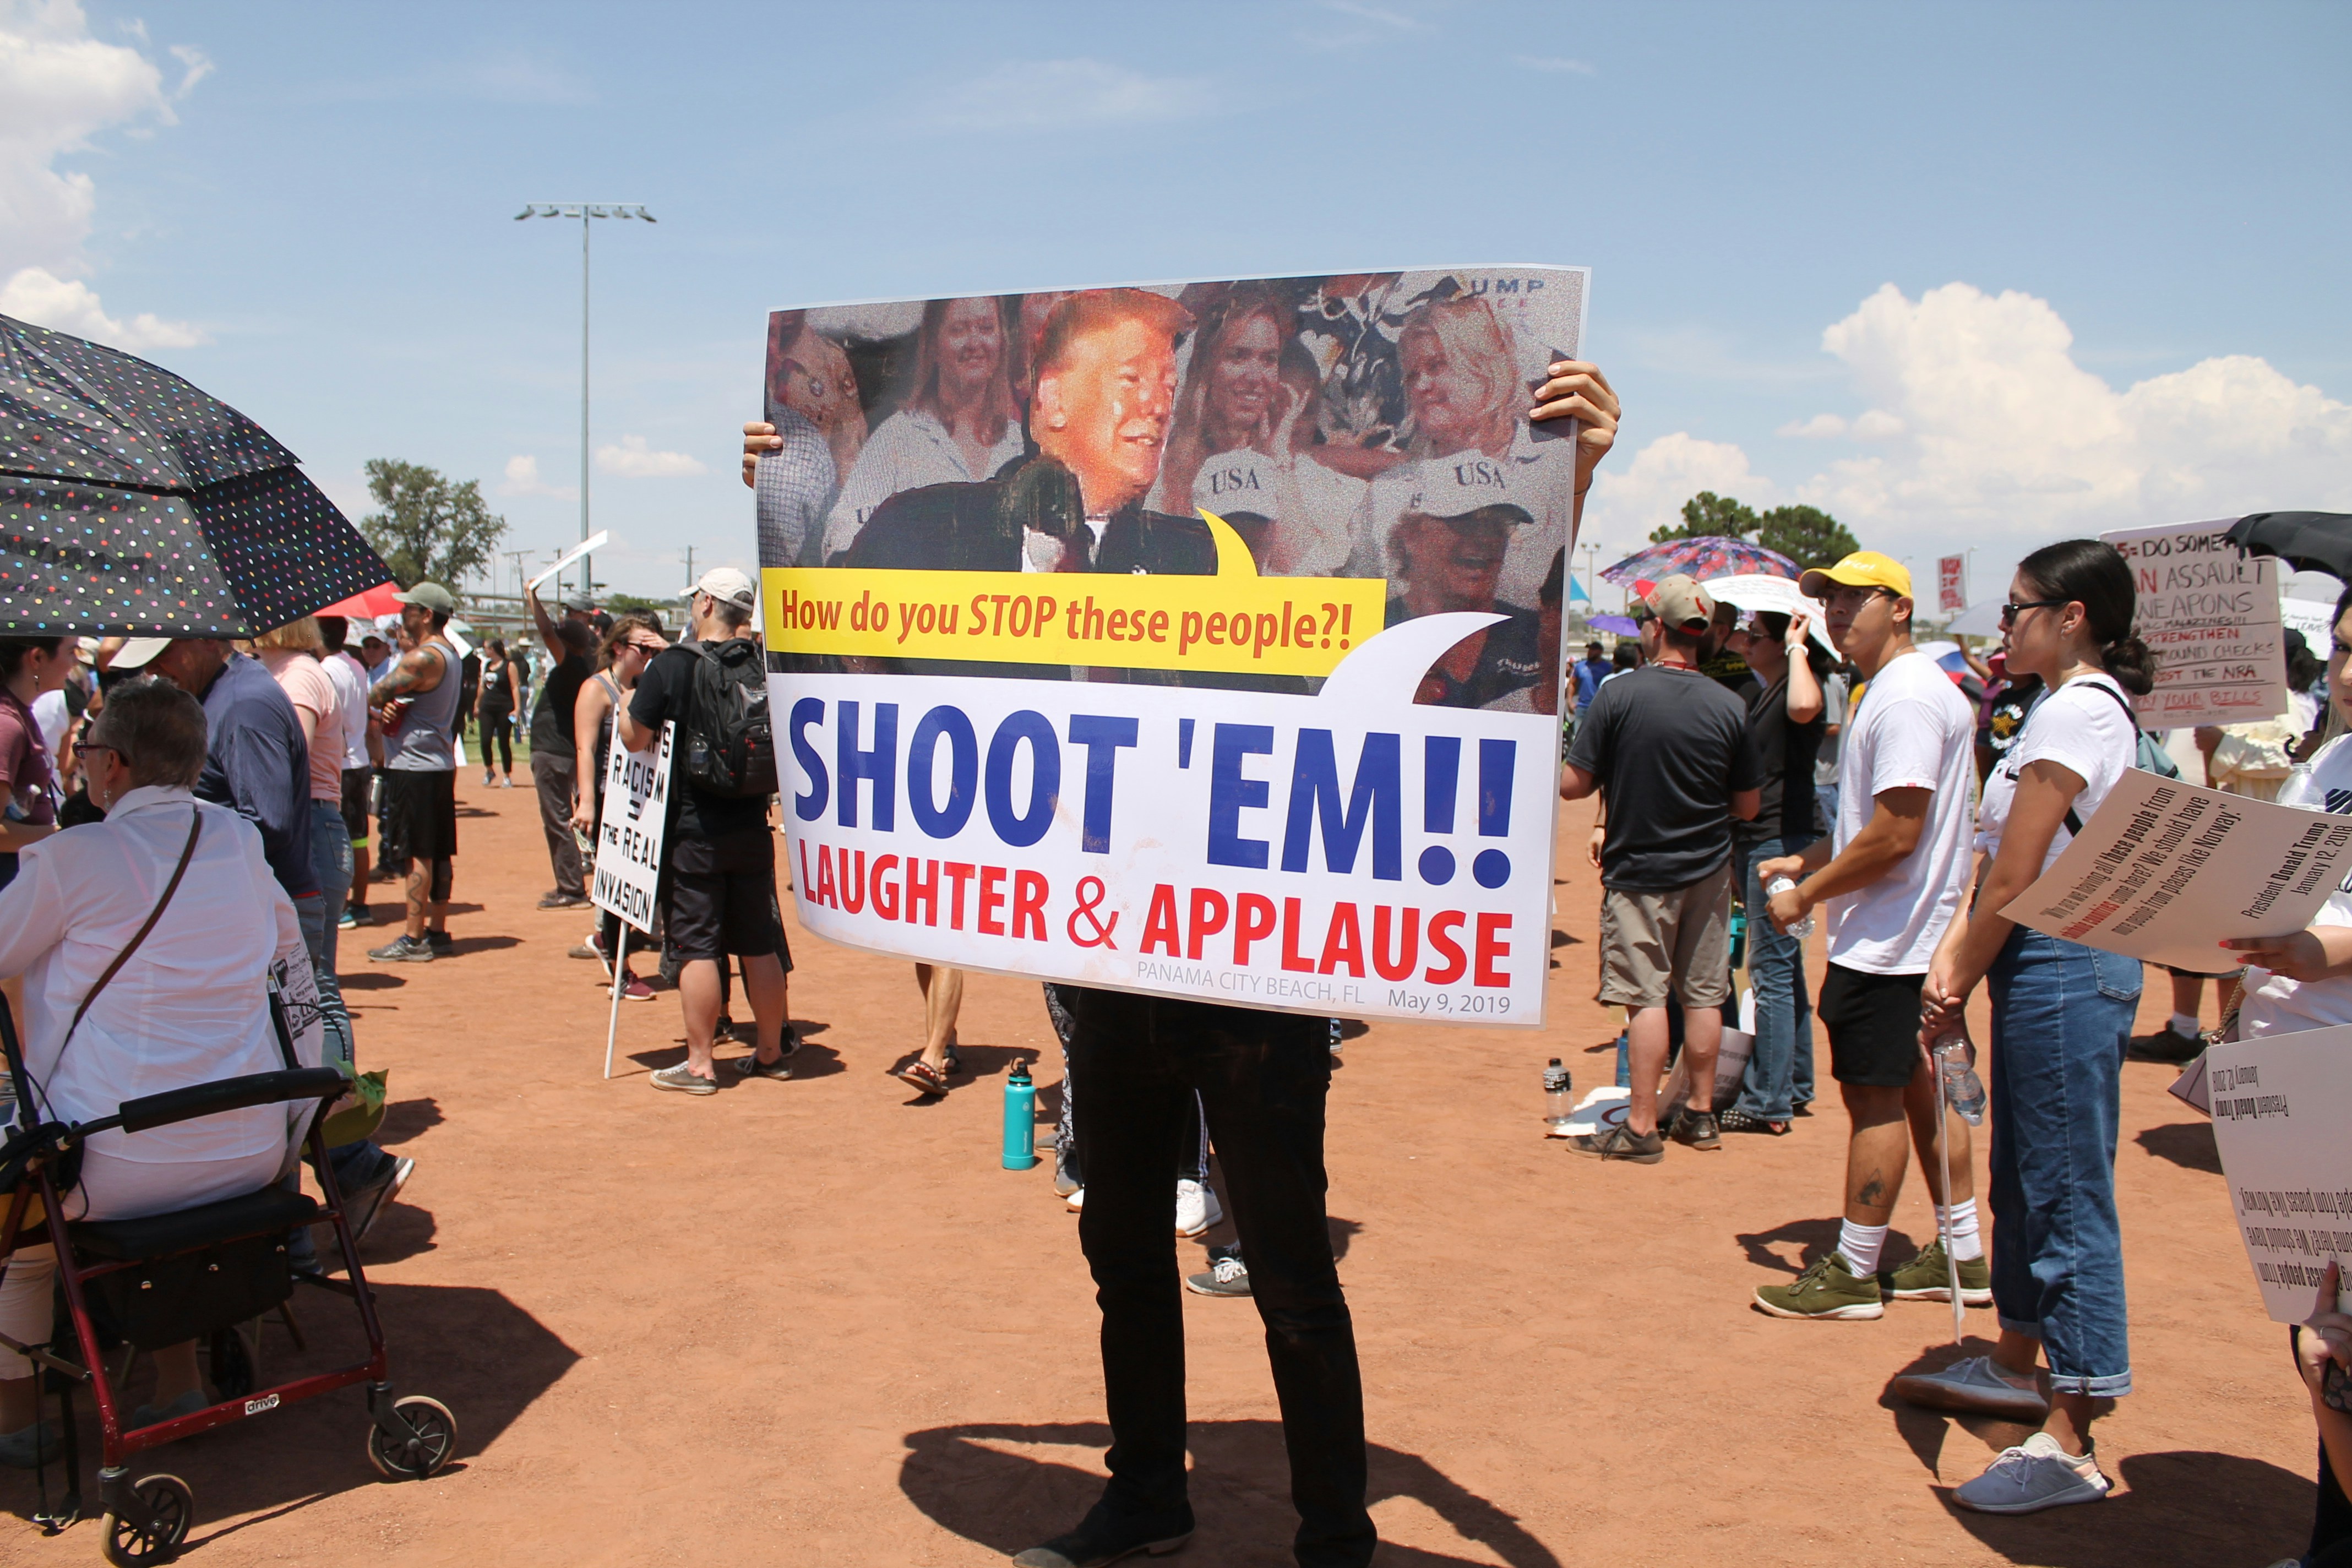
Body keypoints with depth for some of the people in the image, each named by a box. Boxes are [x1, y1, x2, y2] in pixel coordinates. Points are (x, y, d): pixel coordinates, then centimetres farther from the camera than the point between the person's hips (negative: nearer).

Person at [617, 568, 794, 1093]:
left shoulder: (671, 666, -11)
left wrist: (622, 706, 12)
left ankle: (699, 1064, 5)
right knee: (761, 946, 11)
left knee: (698, 946, 1)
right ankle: (772, 1053, 22)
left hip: (694, 830, -4)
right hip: (752, 827, 4)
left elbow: (635, 738, -6)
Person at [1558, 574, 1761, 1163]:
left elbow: (1573, 786, -11)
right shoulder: (1729, 706, -5)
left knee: (1646, 997, 1)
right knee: (1703, 994, 12)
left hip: (1639, 871, -3)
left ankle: (1641, 1128, 4)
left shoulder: (1619, 694, -14)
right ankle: (1700, 1115, 23)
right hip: (1708, 870, 3)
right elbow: (1749, 806, 3)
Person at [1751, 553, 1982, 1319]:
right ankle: (1962, 1256, 23)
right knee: (1919, 1089, 15)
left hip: (1886, 937, -10)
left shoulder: (1907, 696, -18)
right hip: (1910, 933, 10)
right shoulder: (1885, 691, 16)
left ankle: (1852, 1275, 5)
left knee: (1873, 1094, -3)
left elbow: (1896, 834, -23)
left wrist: (1807, 896, -15)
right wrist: (1806, 861, 12)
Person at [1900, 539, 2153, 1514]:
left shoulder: (2076, 713, -16)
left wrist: (1960, 988, -7)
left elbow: (2014, 878, -17)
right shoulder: (2087, 705, 17)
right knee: (2024, 1179, 20)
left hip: (2064, 966, -11)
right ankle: (2016, 1365, 35)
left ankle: (2070, 1444, -1)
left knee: (2068, 1194, -6)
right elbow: (1999, 862, 12)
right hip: (2053, 963, 11)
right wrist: (1953, 961, 4)